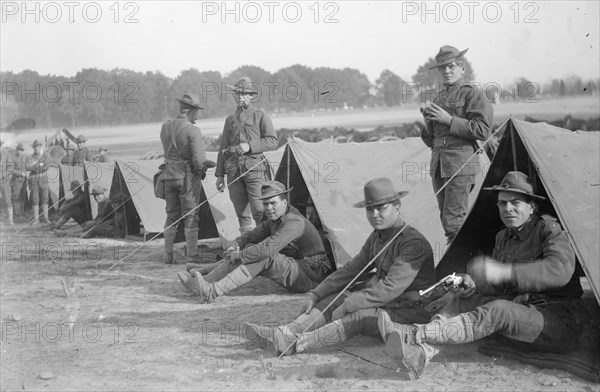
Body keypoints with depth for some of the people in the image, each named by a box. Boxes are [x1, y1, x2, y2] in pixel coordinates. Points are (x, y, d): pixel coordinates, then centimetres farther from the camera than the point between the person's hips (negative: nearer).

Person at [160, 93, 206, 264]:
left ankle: (168, 256, 19)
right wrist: (201, 172, 1)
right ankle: (191, 256, 7)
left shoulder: (165, 127, 2)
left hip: (169, 174, 5)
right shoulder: (193, 131, -16)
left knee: (171, 216, 15)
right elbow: (199, 160, -18)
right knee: (191, 217, 4)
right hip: (188, 176, -5)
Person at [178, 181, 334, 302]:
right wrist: (235, 246, -6)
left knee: (264, 256, -30)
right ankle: (203, 284, -10)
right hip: (292, 268, 9)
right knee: (249, 249, -4)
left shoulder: (294, 222, -23)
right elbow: (250, 236, 17)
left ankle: (213, 292, -37)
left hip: (309, 276, -9)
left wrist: (238, 256, -22)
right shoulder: (273, 220, 9)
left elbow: (267, 248, -34)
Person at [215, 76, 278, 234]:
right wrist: (219, 174, 14)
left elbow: (273, 141, -2)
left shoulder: (261, 116, 5)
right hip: (234, 172, 5)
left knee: (260, 212, -11)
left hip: (255, 169, -4)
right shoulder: (230, 119, 17)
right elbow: (222, 148, 19)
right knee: (241, 212, 6)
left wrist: (250, 146, -15)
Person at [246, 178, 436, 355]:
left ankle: (298, 342, -42)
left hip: (411, 312, -9)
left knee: (361, 315, -33)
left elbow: (390, 288, -28)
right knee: (333, 299, -6)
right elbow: (350, 270, 15)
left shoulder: (414, 243, -20)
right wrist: (315, 294, 5)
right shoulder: (376, 237, 10)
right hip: (382, 302, 9)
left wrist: (347, 306, -28)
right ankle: (287, 332, -24)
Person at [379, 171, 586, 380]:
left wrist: (503, 272, -35)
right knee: (465, 299, -8)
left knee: (498, 311, -33)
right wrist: (475, 284, -6)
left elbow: (560, 270, -31)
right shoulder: (503, 237, 13)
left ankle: (414, 334, -43)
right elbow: (498, 287, 19)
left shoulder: (549, 230, -11)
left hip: (561, 324, -8)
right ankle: (422, 352, -31)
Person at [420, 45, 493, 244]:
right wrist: (428, 122, 1)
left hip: (461, 162, -7)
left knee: (454, 220, -13)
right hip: (438, 164, 7)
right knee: (447, 219, 9)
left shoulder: (471, 93, -1)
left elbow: (483, 130, -12)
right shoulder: (438, 97, 20)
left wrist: (449, 120, -14)